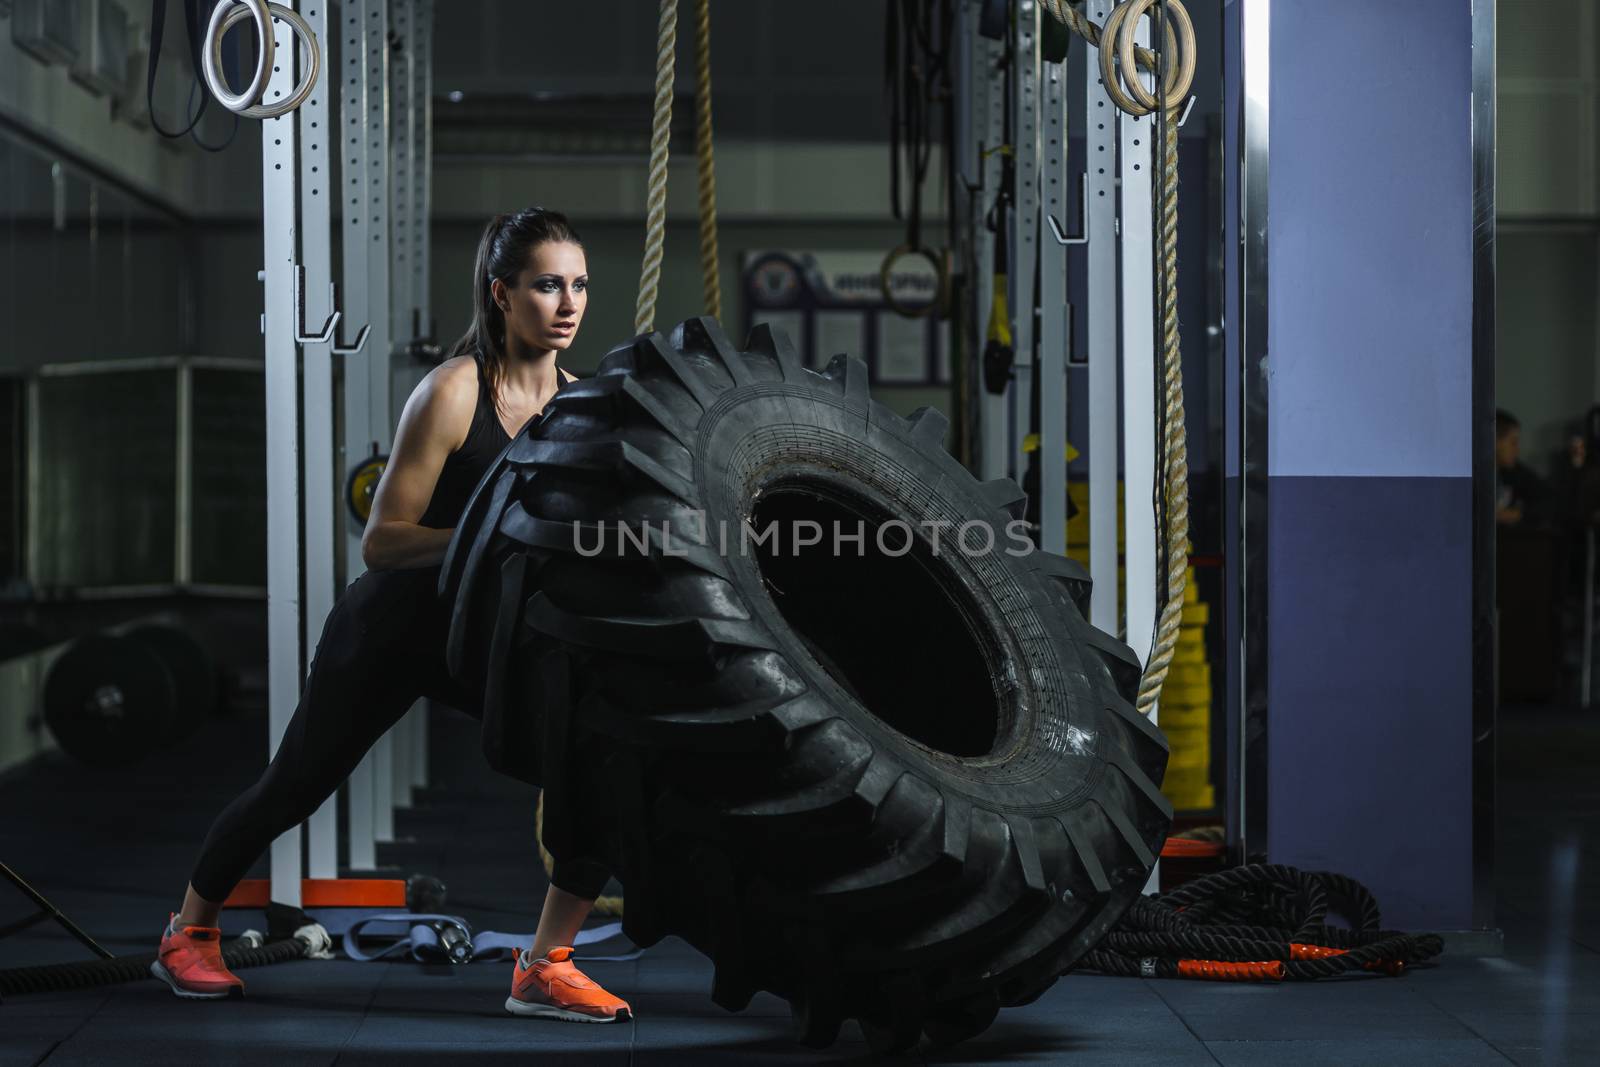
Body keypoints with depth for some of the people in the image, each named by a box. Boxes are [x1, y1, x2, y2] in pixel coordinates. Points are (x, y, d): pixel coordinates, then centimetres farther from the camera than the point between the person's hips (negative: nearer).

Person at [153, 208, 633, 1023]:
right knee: (294, 788, 12)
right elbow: (380, 542, -24)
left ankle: (545, 970, -5)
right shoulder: (452, 392, -23)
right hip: (392, 628, -5)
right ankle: (187, 935, 37)